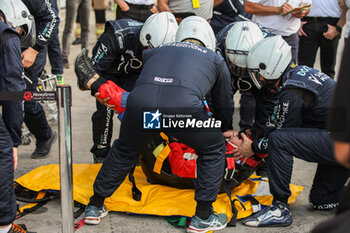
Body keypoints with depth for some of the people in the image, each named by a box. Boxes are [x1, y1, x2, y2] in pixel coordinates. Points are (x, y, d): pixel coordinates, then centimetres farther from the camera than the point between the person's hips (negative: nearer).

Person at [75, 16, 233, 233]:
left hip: (140, 102, 3)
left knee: (124, 150, 30)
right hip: (184, 105, -3)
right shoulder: (216, 60, 33)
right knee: (213, 150, 24)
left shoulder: (157, 51, 36)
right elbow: (225, 108, 40)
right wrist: (222, 129, 59)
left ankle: (95, 207, 40)